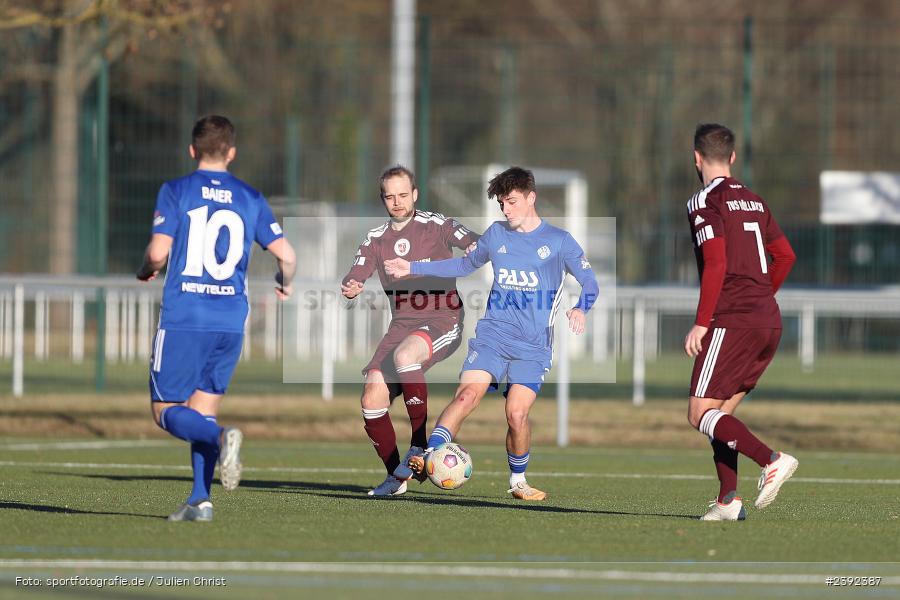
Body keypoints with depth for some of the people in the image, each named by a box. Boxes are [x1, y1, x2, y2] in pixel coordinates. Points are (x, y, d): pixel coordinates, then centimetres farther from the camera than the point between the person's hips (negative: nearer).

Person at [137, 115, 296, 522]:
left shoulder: (176, 191, -1)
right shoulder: (250, 198, 8)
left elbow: (158, 252, -11)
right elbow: (286, 254, 4)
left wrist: (145, 272, 12)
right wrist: (285, 284, 26)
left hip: (184, 318, -4)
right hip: (231, 321, 4)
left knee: (166, 411, 1)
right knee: (202, 409, 13)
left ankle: (221, 438, -27)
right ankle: (200, 500, 3)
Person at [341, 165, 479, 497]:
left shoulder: (436, 225, 0)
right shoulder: (376, 239, 12)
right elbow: (355, 277, 3)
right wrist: (349, 288, -21)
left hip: (442, 322, -5)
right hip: (401, 325, 5)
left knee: (404, 355, -36)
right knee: (372, 399, -8)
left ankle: (420, 445, -27)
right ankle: (396, 475, 10)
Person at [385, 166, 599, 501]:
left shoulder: (559, 242, 2)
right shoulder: (496, 235, 13)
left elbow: (590, 284, 3)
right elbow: (466, 265, 28)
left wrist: (580, 309, -20)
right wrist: (413, 268, 25)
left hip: (532, 346, -2)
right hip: (492, 334, 2)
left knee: (517, 412, -15)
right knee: (467, 395, -21)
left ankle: (518, 481, 7)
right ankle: (429, 455, -32)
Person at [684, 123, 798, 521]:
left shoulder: (706, 202, -6)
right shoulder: (754, 201, 17)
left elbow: (716, 264, -16)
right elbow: (785, 256, 19)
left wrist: (701, 323, -13)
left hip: (732, 322, -8)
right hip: (769, 322, 8)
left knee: (701, 414, -6)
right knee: (721, 413, 13)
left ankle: (772, 461, -24)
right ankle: (728, 500, 2)